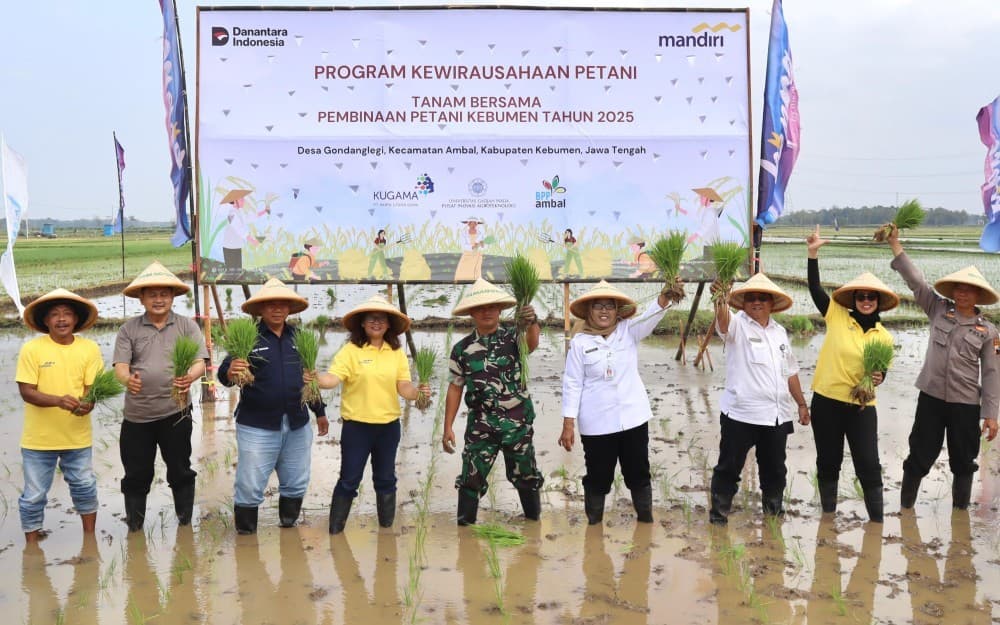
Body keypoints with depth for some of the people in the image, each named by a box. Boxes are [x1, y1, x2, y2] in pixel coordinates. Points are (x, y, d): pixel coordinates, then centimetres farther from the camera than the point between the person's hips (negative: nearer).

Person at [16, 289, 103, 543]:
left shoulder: (89, 348, -4)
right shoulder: (31, 349, -11)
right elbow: (26, 391, -13)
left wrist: (88, 404, -27)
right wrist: (58, 400, -31)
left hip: (78, 436, 2)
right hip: (39, 438, -2)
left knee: (85, 488, 13)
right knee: (34, 496, 7)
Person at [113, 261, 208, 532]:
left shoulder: (187, 326, 2)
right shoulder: (129, 329, 4)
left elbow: (200, 363, -7)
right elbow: (120, 366, -4)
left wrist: (190, 377, -30)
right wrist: (128, 379, -28)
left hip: (175, 412, -1)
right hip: (136, 414, 1)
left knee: (180, 470, 8)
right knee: (136, 474, 9)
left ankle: (185, 522, 23)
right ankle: (134, 527, 23)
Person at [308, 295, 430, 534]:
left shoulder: (397, 353, 3)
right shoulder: (351, 350, -8)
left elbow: (403, 386, 0)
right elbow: (333, 377, -19)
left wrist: (418, 391, -21)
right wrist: (316, 378, -39)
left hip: (389, 425, 4)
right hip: (357, 425, -4)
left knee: (385, 478, 16)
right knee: (349, 480, 3)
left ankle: (387, 527, 30)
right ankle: (335, 530, 15)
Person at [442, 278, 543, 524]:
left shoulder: (513, 336, -5)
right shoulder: (462, 349, 1)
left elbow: (531, 343, -29)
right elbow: (455, 388, 6)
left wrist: (531, 323, -52)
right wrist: (448, 428, 2)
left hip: (517, 423, -1)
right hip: (480, 425, 1)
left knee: (526, 476, 12)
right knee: (471, 478, 3)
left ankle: (534, 522, 30)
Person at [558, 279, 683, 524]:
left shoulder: (629, 331, 1)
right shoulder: (580, 342, -5)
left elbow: (650, 316, -17)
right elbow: (572, 383, -4)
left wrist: (666, 294, -38)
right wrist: (568, 424, -8)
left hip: (633, 417, 2)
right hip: (596, 423, -2)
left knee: (639, 474, 13)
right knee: (598, 477, 8)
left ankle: (646, 519, 28)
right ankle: (593, 524, 25)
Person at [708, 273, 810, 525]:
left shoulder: (779, 332, 13)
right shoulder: (738, 325, -6)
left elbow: (790, 371, 20)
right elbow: (723, 323, -31)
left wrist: (802, 403, 18)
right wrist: (721, 302, -52)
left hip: (777, 416, 6)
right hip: (741, 415, -5)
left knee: (775, 467, 18)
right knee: (729, 467, 2)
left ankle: (773, 508, 35)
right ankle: (718, 513, 14)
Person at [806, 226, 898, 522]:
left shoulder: (884, 337, 4)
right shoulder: (836, 316, -2)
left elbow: (881, 371, 10)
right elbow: (815, 288, -9)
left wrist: (878, 377, -14)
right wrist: (813, 253, -18)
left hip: (861, 407, 1)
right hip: (826, 402, -1)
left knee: (869, 465, 1)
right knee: (828, 462, 10)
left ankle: (877, 521, 12)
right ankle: (828, 516, 25)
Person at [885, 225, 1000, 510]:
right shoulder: (938, 310, 2)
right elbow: (916, 281, -2)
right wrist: (895, 244, -7)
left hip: (966, 404, 0)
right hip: (931, 397, 0)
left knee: (963, 462, 11)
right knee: (919, 457, 7)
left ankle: (960, 513, 25)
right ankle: (905, 508, 19)